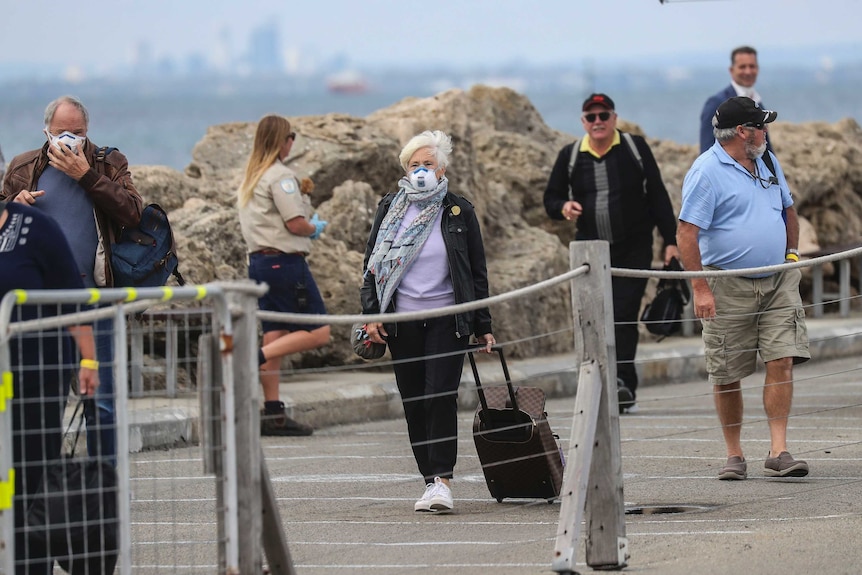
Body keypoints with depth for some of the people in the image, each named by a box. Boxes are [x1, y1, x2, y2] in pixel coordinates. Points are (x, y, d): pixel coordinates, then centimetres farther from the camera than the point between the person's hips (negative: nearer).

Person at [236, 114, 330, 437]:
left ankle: (272, 413, 5)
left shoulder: (251, 177, 16)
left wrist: (300, 194, 13)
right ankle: (253, 359, -18)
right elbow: (295, 224, -17)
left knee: (275, 334, 8)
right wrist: (315, 228, 3)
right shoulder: (280, 175, -12)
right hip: (284, 261, -9)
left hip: (258, 261, 9)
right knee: (318, 332, -6)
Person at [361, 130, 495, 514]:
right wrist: (371, 314, -1)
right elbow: (372, 263, 10)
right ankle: (430, 480, 9)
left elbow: (477, 273, 8)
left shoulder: (458, 212, 4)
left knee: (441, 396, -14)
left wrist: (483, 326, 5)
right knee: (414, 404, 3)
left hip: (447, 320, -2)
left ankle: (442, 479, -16)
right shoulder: (390, 209, 8)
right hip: (402, 323, 2)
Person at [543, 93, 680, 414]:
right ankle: (625, 395, 5)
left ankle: (623, 383, -23)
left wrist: (670, 241, -1)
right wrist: (563, 207, -11)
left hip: (633, 249, -3)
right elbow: (551, 198, 14)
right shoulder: (570, 156, 8)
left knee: (623, 315, -16)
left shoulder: (635, 148, 2)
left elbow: (658, 196, 4)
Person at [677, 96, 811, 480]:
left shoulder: (767, 164, 13)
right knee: (727, 376, 1)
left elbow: (788, 208, 29)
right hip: (728, 286, -5)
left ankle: (778, 452, -8)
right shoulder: (706, 172, -10)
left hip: (778, 281, 5)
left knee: (782, 362, -8)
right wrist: (700, 288, -20)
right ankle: (734, 455, 14)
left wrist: (792, 254, 19)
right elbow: (687, 232, -15)